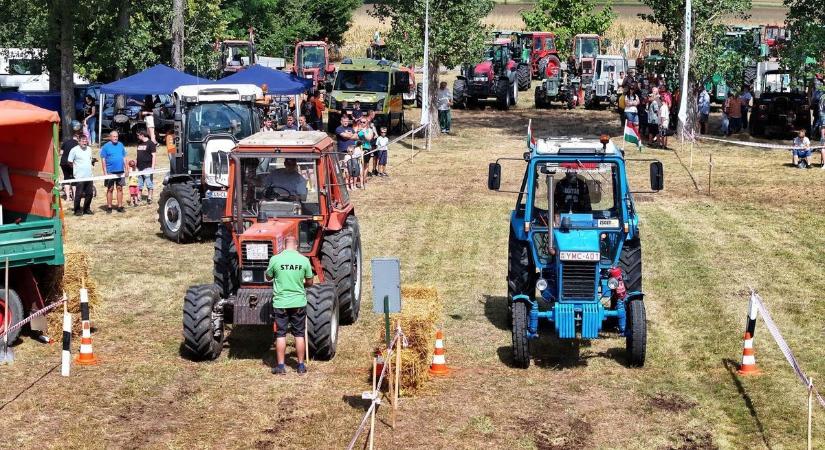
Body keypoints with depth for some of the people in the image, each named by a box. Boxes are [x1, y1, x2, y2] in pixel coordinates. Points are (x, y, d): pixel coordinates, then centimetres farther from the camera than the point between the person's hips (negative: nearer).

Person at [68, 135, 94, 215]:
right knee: (79, 194, -4)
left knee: (90, 193, 9)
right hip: (79, 177, -6)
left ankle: (87, 209, 21)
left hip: (89, 176, 6)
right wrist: (76, 168, 4)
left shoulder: (89, 149, 11)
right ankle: (77, 210, 6)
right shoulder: (74, 150, -7)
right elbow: (70, 162, -3)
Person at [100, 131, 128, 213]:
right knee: (110, 189, 2)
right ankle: (109, 207, 7)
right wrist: (105, 172, -9)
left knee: (120, 188, 7)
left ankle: (120, 206, 13)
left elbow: (124, 158, 14)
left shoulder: (121, 145, 8)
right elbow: (103, 160, -4)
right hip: (110, 171, -3)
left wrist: (126, 169, 10)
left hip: (120, 171, 3)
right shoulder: (106, 146, -3)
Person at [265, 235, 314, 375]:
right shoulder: (304, 260, -5)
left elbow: (268, 277, 7)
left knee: (280, 334, 6)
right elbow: (309, 282, 5)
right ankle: (301, 365, 14)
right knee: (299, 334, 10)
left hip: (280, 303, -1)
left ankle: (280, 366, 6)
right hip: (299, 302, 1)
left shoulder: (275, 259, -9)